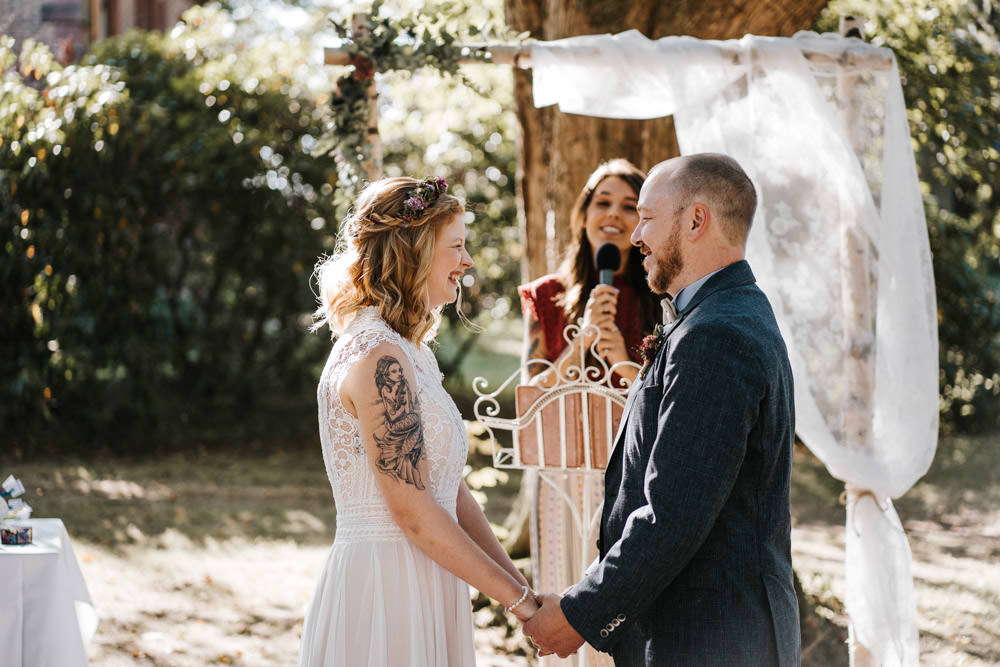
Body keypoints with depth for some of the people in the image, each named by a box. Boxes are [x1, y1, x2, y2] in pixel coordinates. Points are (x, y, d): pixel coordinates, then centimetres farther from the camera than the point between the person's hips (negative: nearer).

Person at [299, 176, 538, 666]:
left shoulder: (408, 352, 14)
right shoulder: (379, 359, -16)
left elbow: (450, 490, 12)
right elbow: (413, 511, -19)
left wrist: (519, 587, 4)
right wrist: (516, 598, -14)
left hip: (420, 585, 9)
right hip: (385, 585, -9)